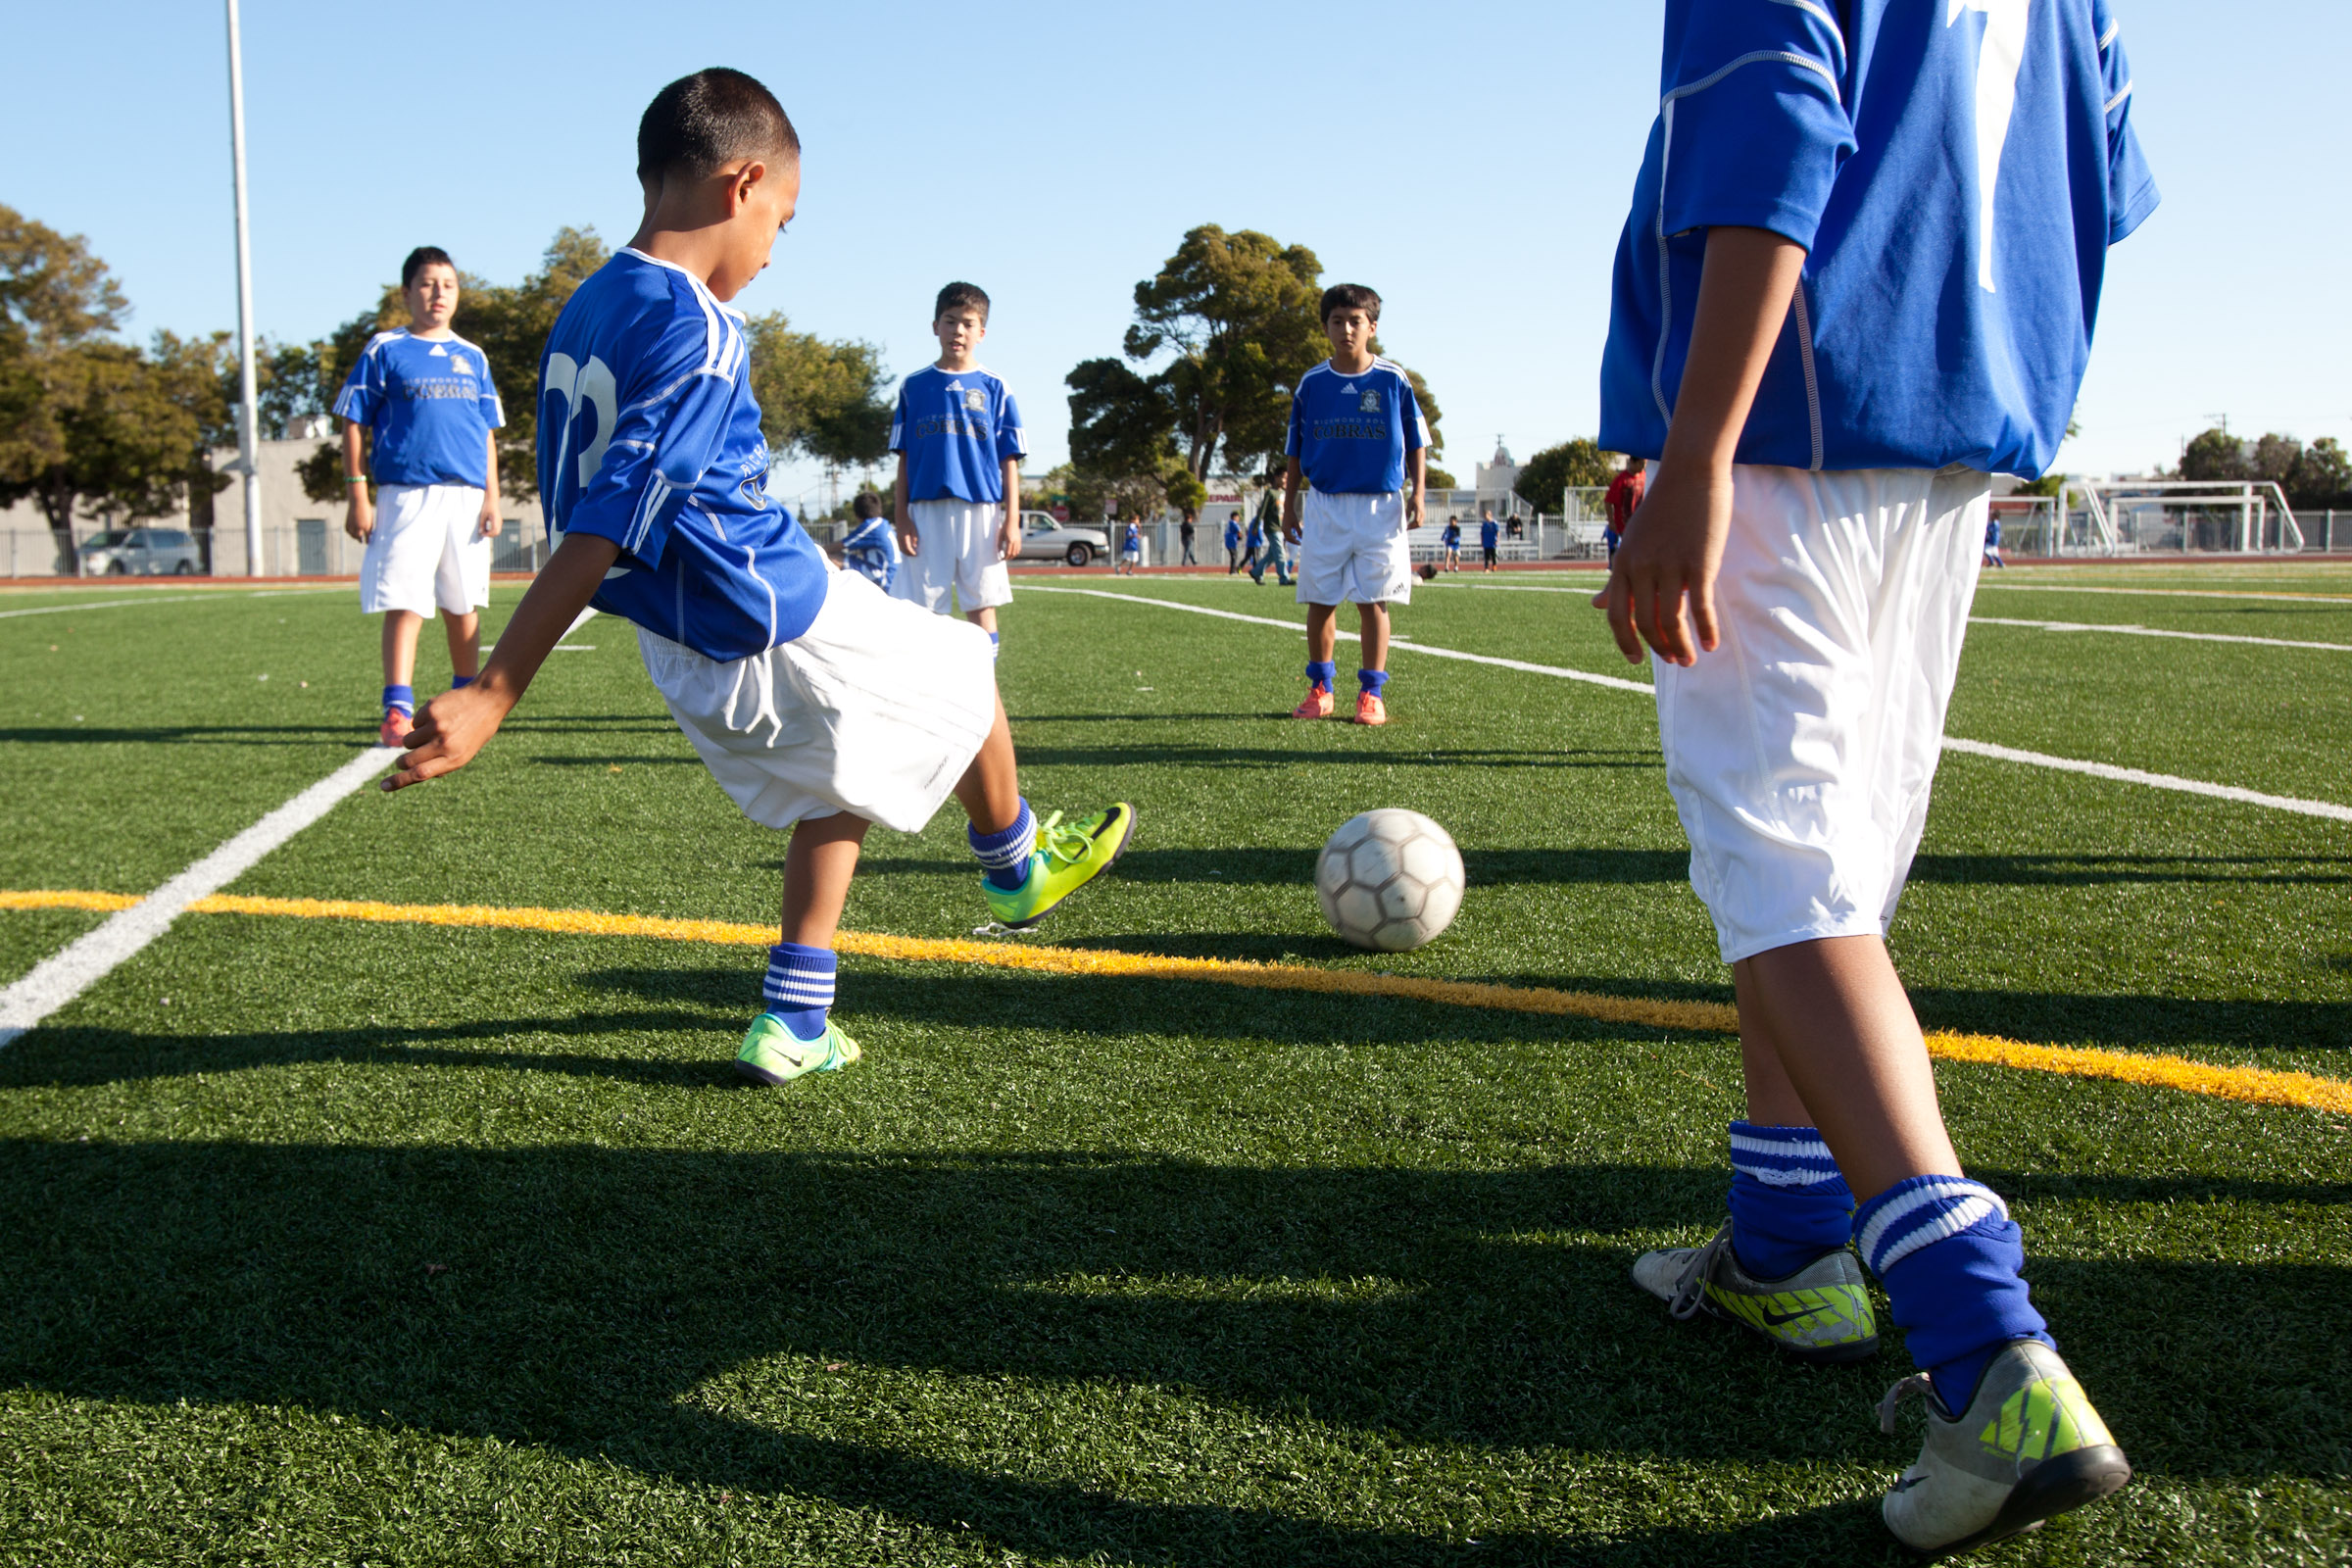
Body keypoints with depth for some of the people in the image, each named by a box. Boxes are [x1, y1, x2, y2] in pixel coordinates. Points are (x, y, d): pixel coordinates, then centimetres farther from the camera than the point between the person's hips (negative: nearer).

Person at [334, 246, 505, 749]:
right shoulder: (385, 350, 4)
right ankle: (398, 712, -11)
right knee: (403, 604, -10)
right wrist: (358, 497, -5)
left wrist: (492, 498, 6)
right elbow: (353, 424, 2)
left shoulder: (473, 357, 15)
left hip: (467, 496, 4)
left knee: (464, 606, 11)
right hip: (406, 495, -4)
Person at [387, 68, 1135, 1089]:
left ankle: (793, 1022, 20)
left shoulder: (582, 316, 4)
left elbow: (569, 507, 11)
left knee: (834, 786, 25)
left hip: (685, 651, 9)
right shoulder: (698, 334, -23)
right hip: (783, 629, -8)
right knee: (963, 671, 17)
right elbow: (602, 530, -29)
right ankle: (1016, 869, 40)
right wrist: (492, 697, -31)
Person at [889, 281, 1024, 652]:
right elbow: (904, 459, 8)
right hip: (927, 512, 1)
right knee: (918, 607, 0)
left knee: (981, 606, 3)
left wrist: (1011, 521, -4)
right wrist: (902, 517, 1)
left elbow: (1009, 462, 4)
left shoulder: (994, 389, 6)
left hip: (982, 512, -1)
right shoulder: (915, 386, 9)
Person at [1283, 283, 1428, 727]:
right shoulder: (1311, 383, 5)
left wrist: (1418, 494, -2)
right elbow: (1295, 451, 12)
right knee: (1319, 601, 4)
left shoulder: (1393, 380, 0)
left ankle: (1371, 693, 5)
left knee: (1373, 602, -1)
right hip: (1324, 506, 2)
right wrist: (1289, 503, 10)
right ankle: (1320, 689, 16)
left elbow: (1416, 442, 6)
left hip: (1379, 505, -2)